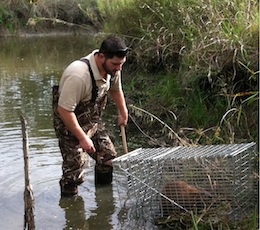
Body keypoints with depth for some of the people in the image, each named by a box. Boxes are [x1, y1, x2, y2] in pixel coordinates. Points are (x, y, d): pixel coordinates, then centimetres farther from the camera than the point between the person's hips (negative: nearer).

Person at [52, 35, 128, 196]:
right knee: (76, 164, -14)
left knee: (109, 157, 11)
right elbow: (64, 110, -32)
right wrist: (82, 138, -27)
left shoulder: (113, 67, -10)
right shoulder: (79, 75, -37)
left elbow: (116, 89, 15)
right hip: (69, 122, -7)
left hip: (93, 121, 8)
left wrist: (123, 112, 24)